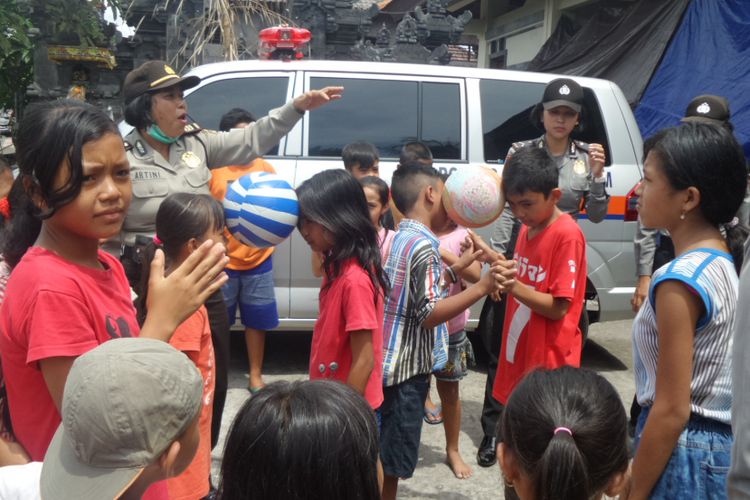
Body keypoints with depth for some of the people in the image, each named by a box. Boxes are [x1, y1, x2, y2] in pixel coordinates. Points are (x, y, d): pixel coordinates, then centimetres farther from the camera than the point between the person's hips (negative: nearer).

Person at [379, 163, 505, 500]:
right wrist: (481, 287, -26)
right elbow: (428, 314, -23)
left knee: (387, 455, 22)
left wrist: (459, 268, 19)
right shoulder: (423, 245, -20)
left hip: (393, 363, 10)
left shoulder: (402, 238, 9)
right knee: (392, 460, 5)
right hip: (407, 369, -10)